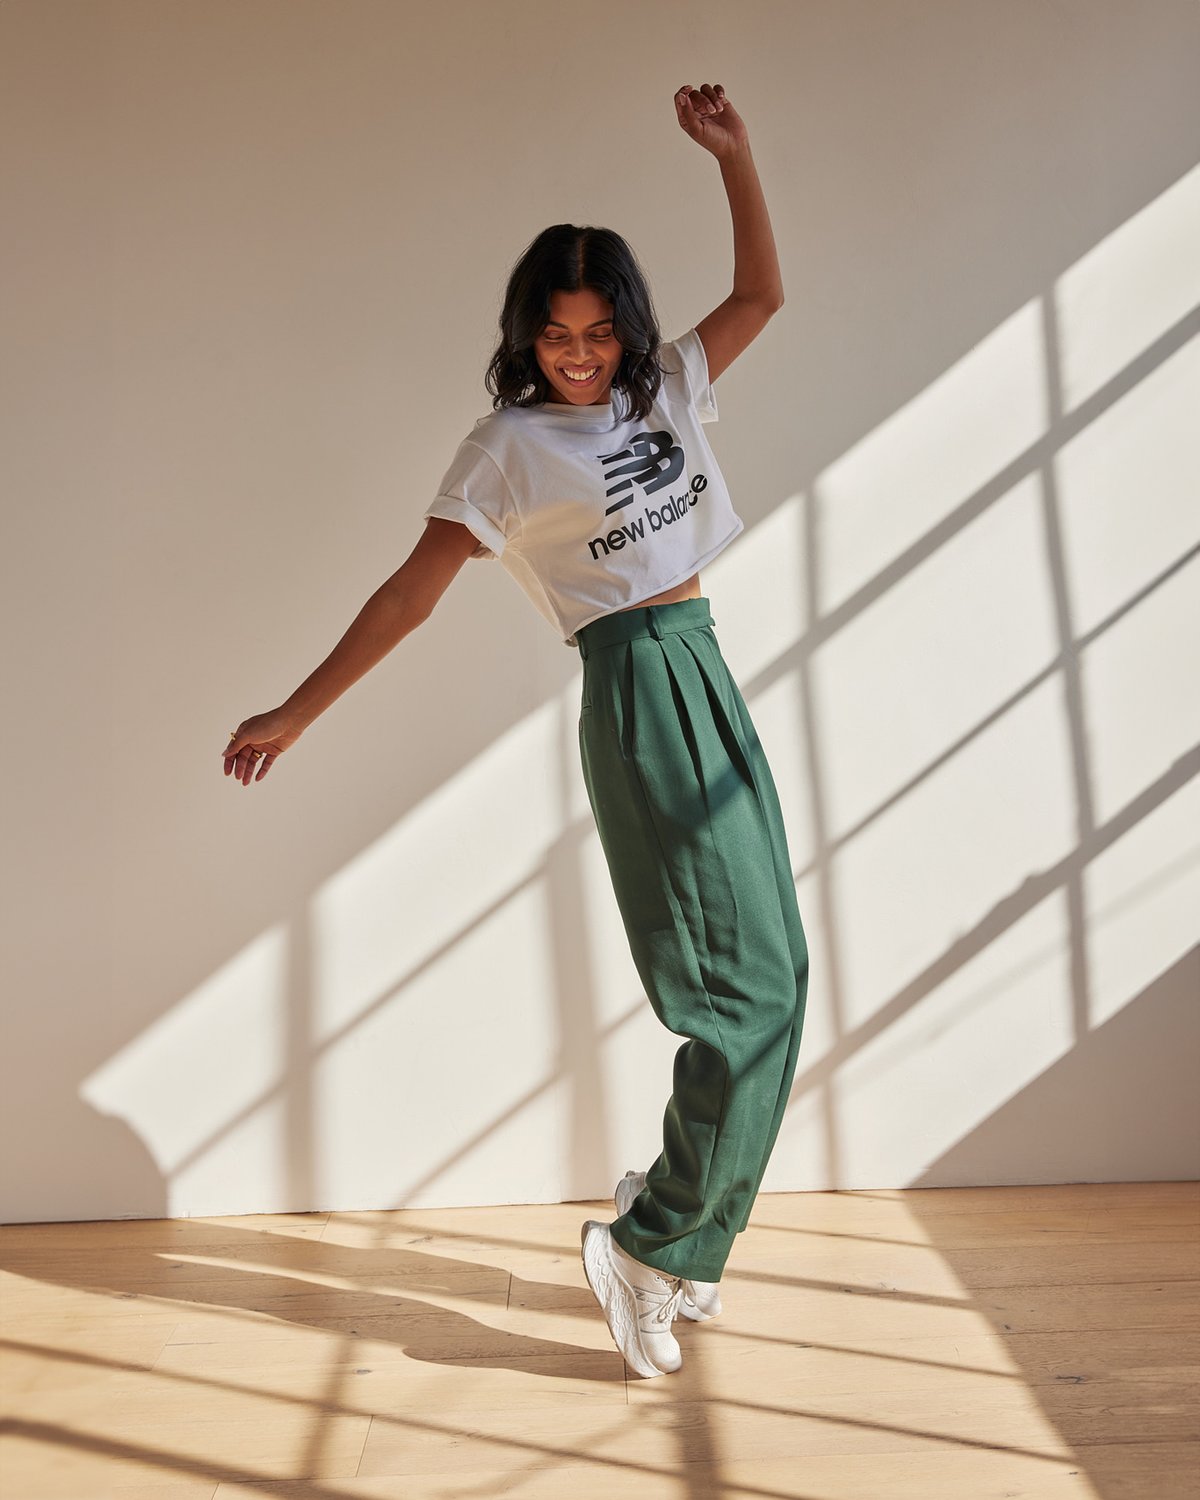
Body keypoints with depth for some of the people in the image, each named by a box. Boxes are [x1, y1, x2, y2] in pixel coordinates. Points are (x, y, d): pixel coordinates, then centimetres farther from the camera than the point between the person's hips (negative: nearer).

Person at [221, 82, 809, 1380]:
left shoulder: (664, 390, 13)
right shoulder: (510, 444, -5)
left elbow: (762, 294, 20)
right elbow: (413, 591, -6)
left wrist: (733, 154, 11)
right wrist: (296, 712, -7)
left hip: (707, 681, 8)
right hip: (642, 693, -8)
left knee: (765, 973, 9)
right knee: (750, 985, -9)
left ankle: (673, 1219, 22)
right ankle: (646, 1250, 2)